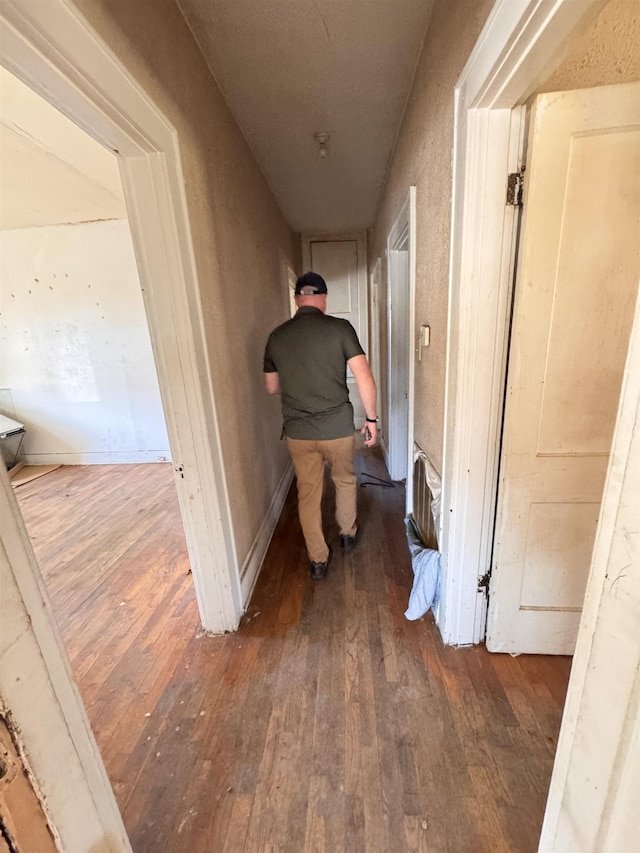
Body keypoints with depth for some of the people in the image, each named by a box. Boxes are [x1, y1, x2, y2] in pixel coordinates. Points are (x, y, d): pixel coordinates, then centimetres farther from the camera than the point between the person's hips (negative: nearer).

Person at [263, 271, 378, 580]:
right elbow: (364, 378, -15)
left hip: (297, 431, 2)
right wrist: (371, 418, -3)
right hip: (338, 427, -1)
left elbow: (272, 387, 10)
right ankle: (348, 533, 46)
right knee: (345, 480, 25)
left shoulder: (276, 336, 1)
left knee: (308, 494, 16)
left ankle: (318, 560, 28)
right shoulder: (340, 328, -8)